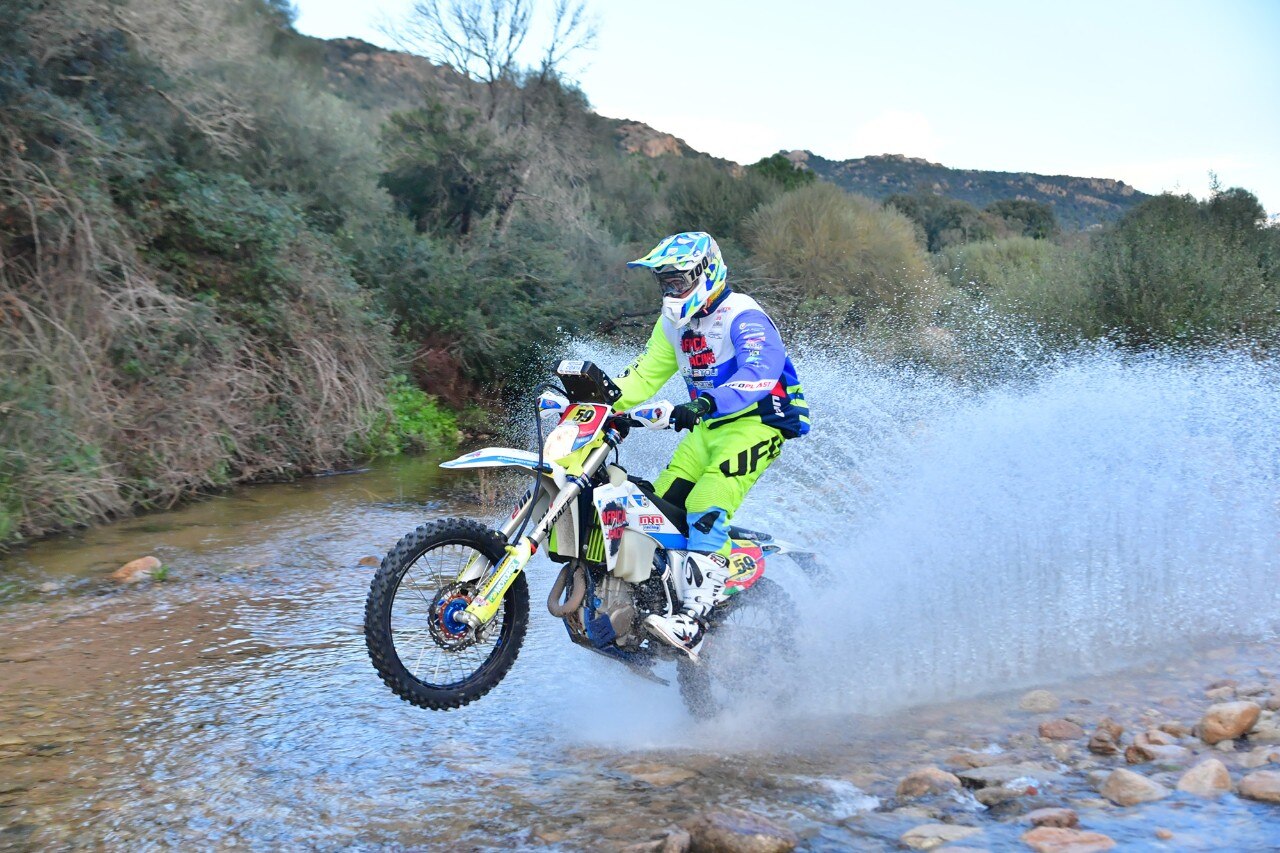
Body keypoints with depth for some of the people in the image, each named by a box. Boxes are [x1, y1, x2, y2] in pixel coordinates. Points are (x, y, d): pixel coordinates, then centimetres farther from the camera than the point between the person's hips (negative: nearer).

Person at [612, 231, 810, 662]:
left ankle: (693, 620, -33)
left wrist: (707, 402, -44)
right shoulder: (674, 321, 14)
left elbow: (760, 373, -30)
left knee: (706, 513, -26)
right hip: (708, 427, 9)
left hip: (756, 422, -9)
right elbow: (646, 373, 17)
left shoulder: (743, 317, -14)